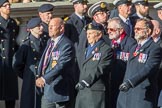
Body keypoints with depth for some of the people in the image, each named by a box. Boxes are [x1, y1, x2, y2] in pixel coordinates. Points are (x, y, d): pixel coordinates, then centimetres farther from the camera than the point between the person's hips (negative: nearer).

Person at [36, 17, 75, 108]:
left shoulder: (67, 45, -15)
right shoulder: (50, 42, 14)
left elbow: (61, 66, -25)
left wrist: (44, 79, -32)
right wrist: (40, 77, 7)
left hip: (60, 89, -8)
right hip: (47, 88, 8)